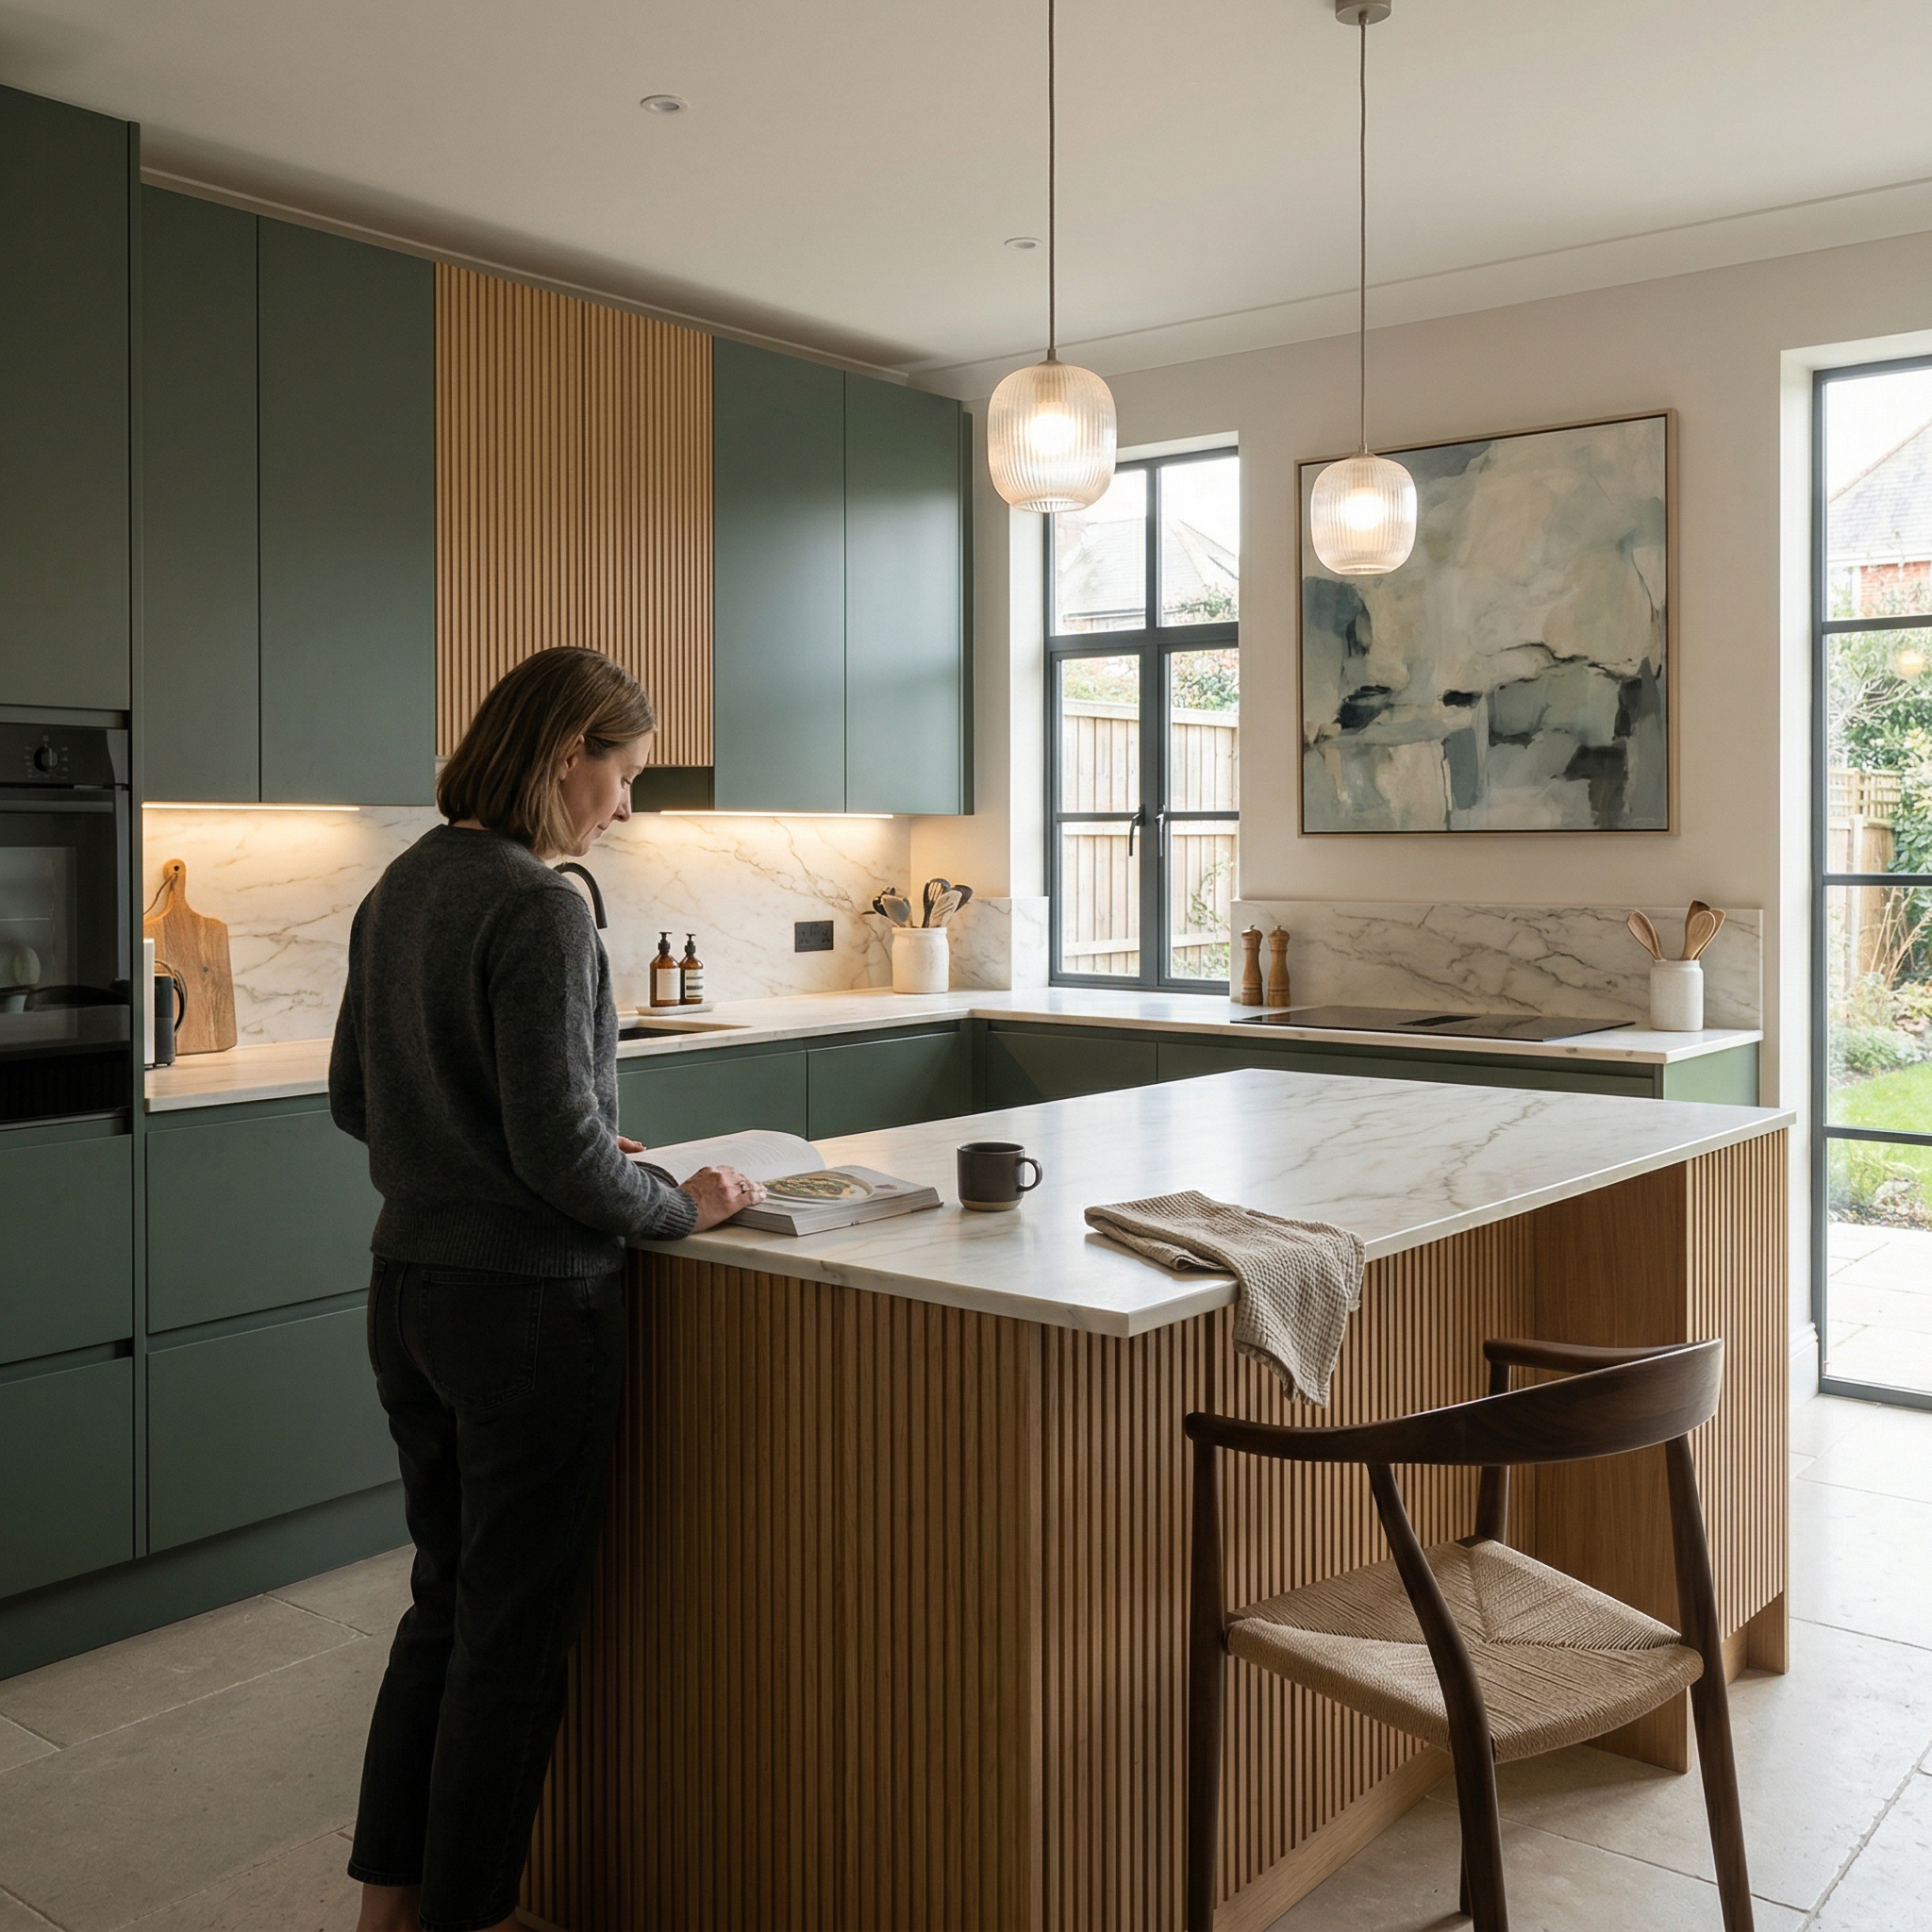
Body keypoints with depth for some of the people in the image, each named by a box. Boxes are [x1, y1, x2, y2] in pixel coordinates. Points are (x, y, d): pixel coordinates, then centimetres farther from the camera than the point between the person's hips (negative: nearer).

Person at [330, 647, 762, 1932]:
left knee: (447, 1597, 22)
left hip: (410, 1288, 8)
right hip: (529, 1300, -8)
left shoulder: (401, 889, 7)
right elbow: (557, 1148, -23)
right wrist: (682, 1207, -5)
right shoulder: (538, 908, -19)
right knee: (515, 1630, 9)